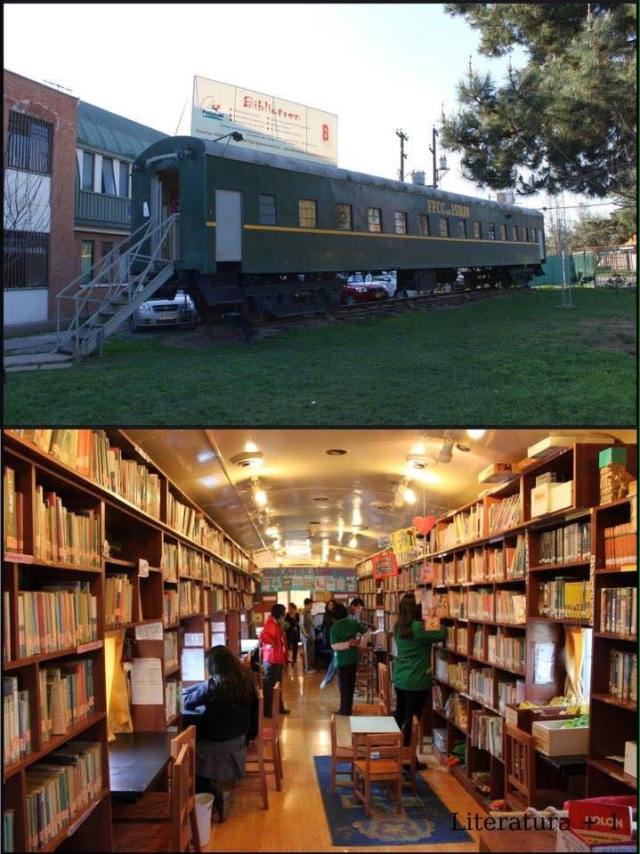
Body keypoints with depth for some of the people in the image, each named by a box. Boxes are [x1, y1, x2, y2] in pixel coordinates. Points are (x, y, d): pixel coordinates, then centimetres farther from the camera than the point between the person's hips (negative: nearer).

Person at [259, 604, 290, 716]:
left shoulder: (277, 625, 14)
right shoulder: (270, 624, -18)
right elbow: (263, 636, -36)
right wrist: (273, 644, -24)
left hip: (277, 659, 11)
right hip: (272, 660, -11)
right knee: (269, 685, -5)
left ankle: (279, 707, 30)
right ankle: (267, 711, 0)